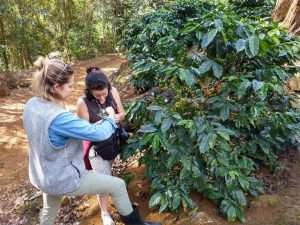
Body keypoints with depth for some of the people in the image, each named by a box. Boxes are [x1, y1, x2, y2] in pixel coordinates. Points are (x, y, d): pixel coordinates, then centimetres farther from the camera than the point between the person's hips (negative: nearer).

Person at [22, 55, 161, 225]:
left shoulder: (32, 105, -9)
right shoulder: (59, 118, -36)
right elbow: (99, 133, -31)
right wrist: (111, 117, -9)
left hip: (44, 177, 8)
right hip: (63, 180, -8)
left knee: (49, 211, 34)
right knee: (118, 186, 5)